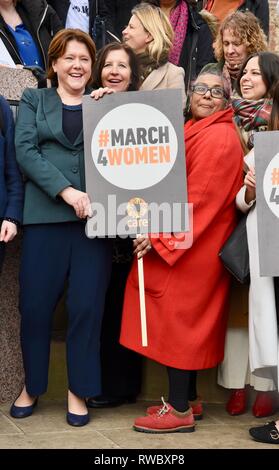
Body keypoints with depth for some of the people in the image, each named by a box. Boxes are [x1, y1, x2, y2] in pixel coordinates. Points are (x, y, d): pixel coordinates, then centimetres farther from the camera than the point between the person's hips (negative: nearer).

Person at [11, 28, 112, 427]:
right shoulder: (33, 101, 12)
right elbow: (25, 151, -2)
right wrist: (67, 191, -13)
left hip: (95, 217, 1)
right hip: (45, 216, 0)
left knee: (87, 305, -1)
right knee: (35, 305, 1)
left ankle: (79, 390, 13)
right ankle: (32, 386, 19)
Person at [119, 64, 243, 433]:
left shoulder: (219, 137, -13)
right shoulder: (193, 130, 15)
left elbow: (200, 197, -19)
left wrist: (160, 236, -18)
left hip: (194, 243, -9)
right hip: (181, 240, 9)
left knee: (178, 316, -5)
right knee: (188, 318, 12)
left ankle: (180, 411, 1)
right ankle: (186, 398, 21)